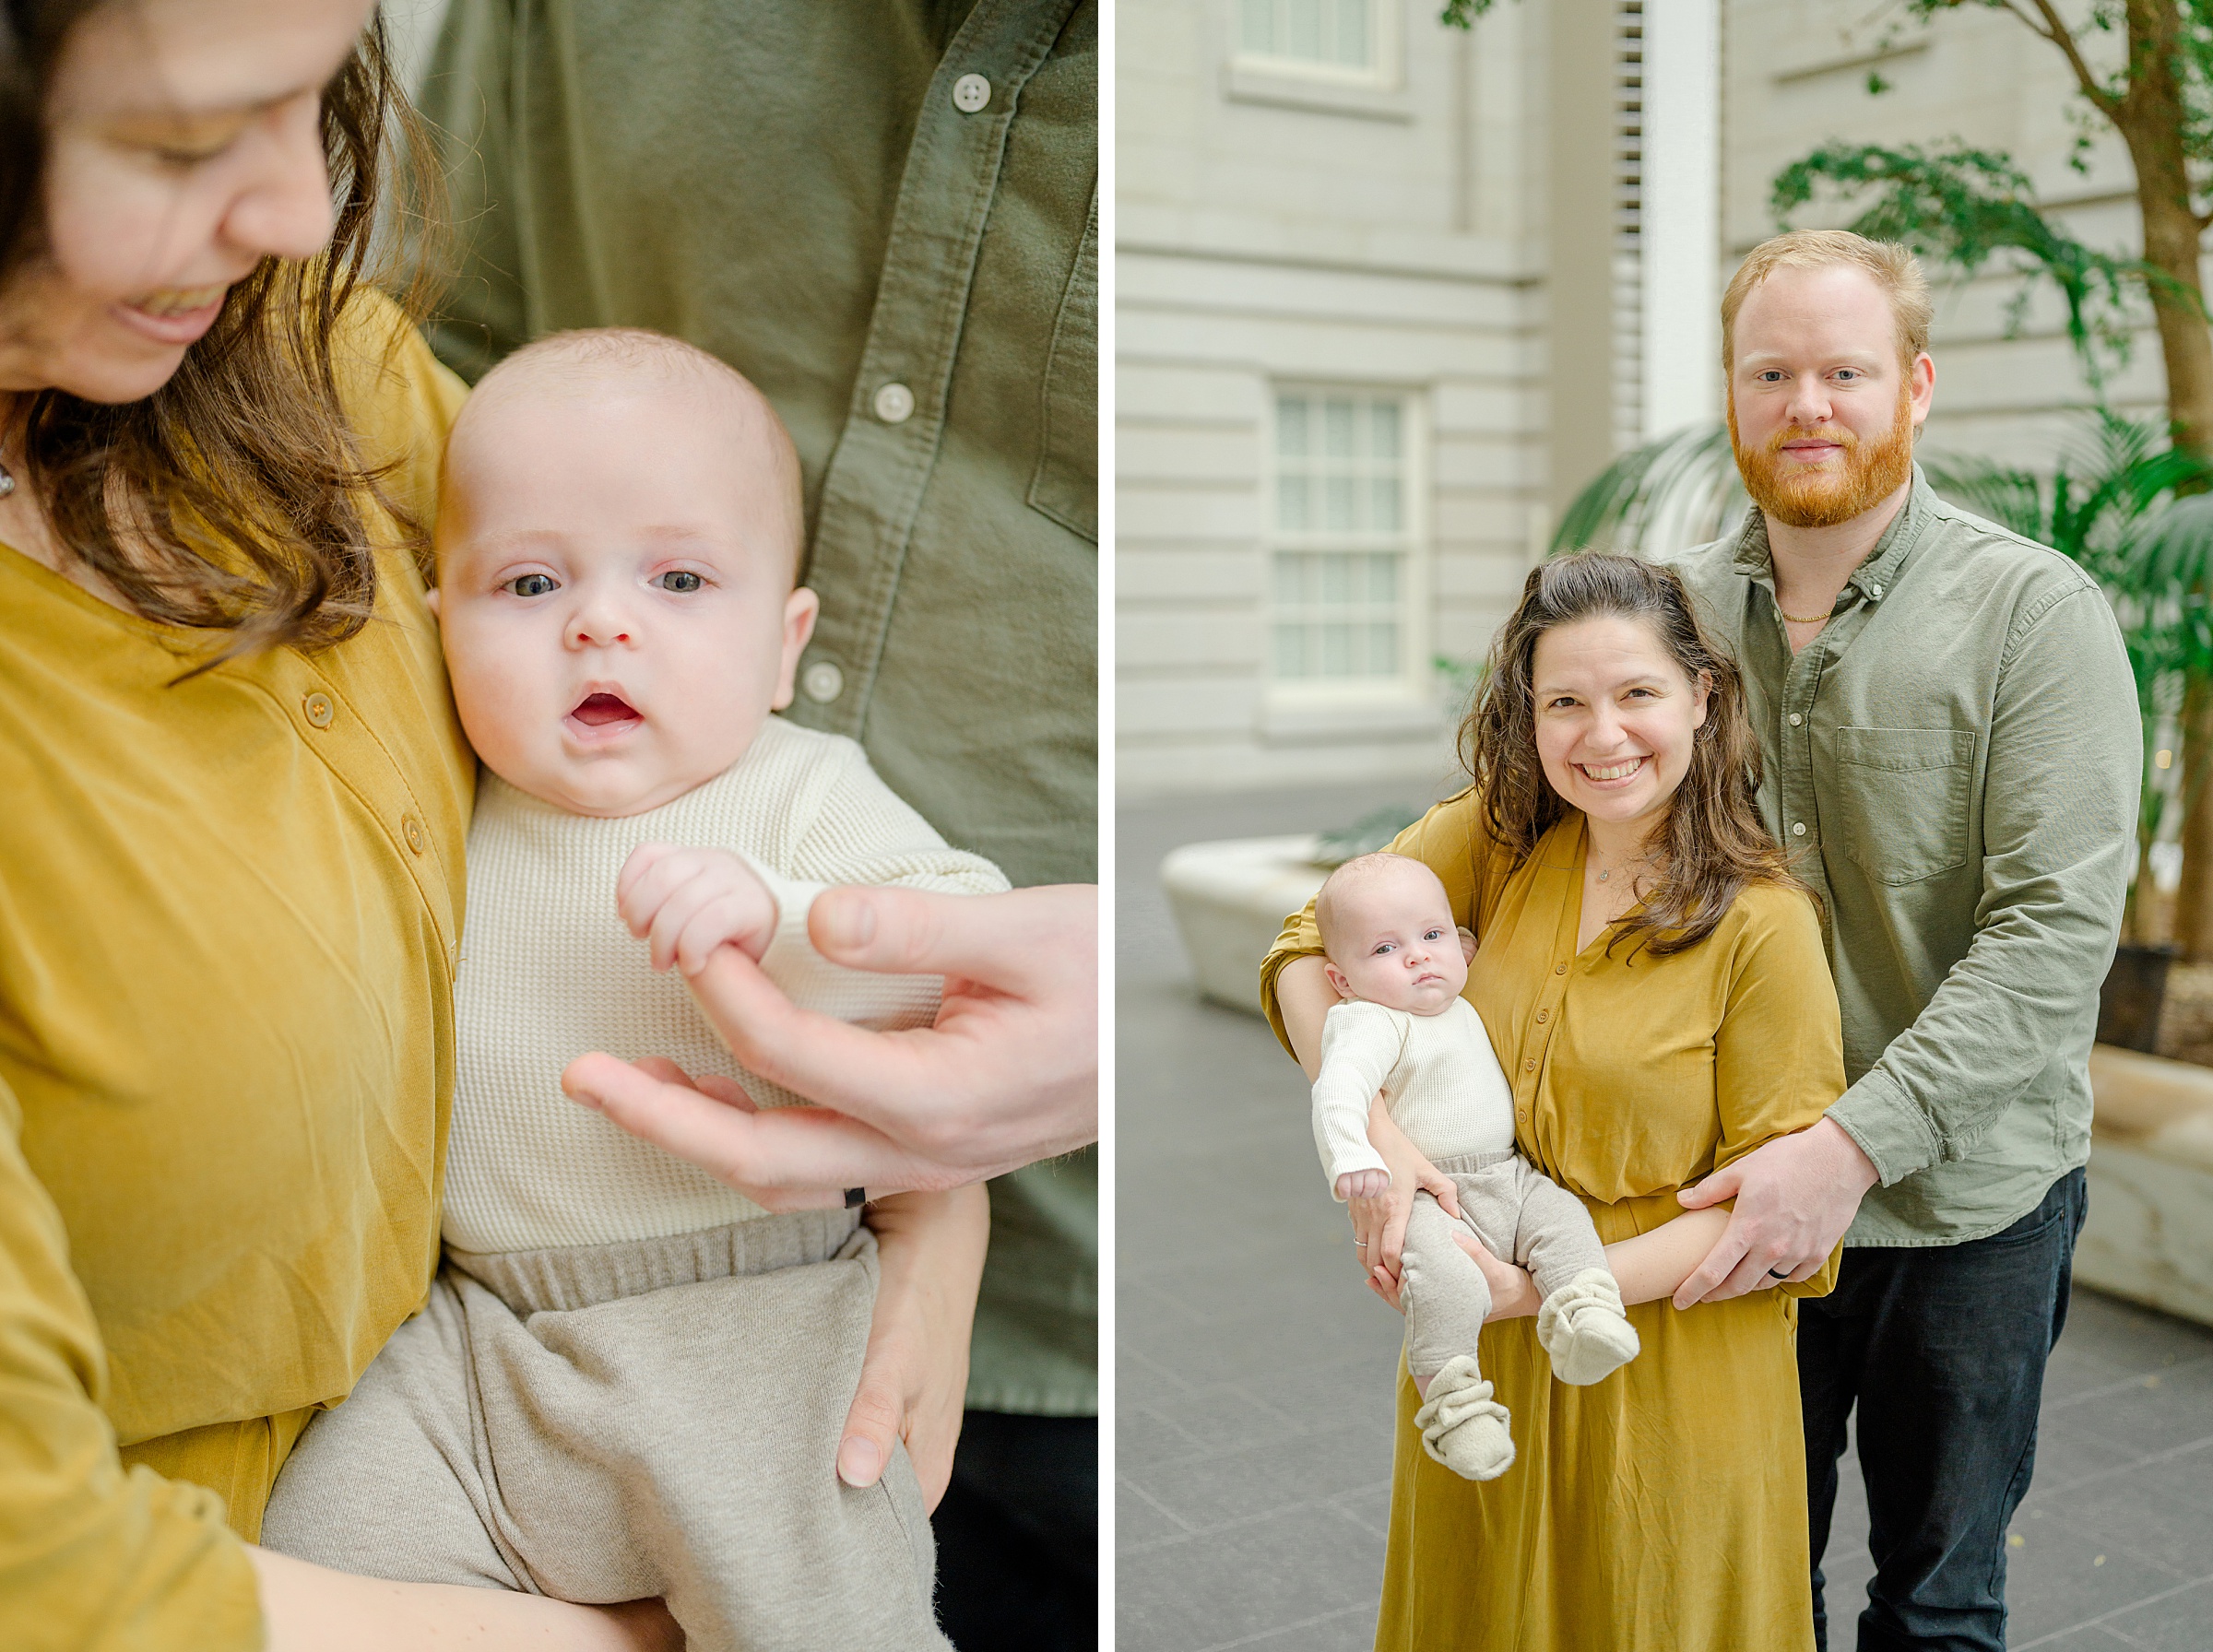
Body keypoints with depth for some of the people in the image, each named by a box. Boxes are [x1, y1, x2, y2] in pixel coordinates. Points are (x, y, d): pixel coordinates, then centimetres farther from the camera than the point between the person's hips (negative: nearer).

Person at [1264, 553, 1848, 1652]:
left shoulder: (1762, 924, -19)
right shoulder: (1500, 836, -7)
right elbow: (1308, 948, -6)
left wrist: (1550, 1290, -23)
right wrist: (1371, 1135, -22)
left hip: (1666, 1383, -4)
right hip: (1479, 1352, 4)